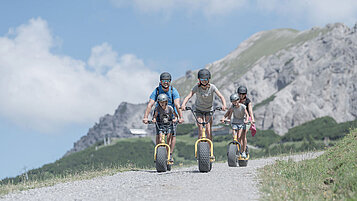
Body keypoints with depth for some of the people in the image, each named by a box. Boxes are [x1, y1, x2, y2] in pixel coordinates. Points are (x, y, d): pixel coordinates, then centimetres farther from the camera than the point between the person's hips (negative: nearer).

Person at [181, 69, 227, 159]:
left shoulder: (212, 87, -18)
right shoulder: (197, 87, -19)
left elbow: (221, 96, -27)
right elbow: (188, 96, -30)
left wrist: (224, 105, -47)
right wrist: (183, 104, -49)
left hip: (209, 110, 0)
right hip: (198, 109, 0)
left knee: (209, 130, -8)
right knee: (200, 130, -11)